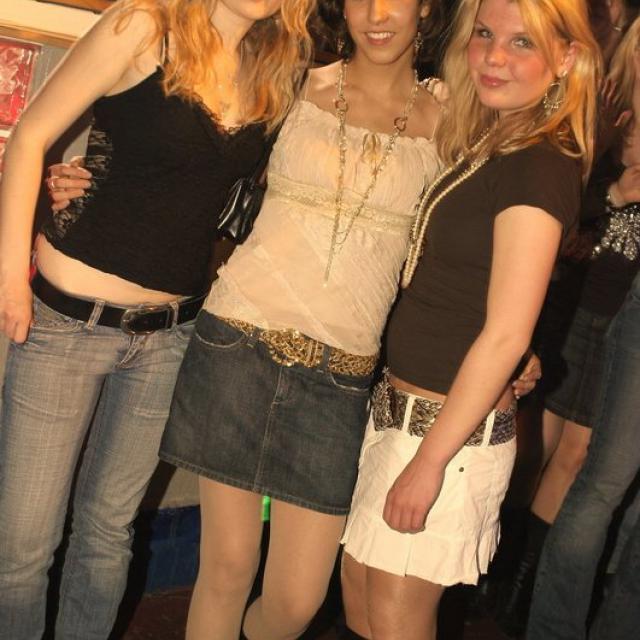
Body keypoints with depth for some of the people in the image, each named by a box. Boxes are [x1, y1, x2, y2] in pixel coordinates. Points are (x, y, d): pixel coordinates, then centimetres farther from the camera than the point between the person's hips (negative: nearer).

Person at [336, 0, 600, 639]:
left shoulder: (541, 167, -18)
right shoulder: (484, 148, 9)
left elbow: (505, 336, -21)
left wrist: (429, 460, -18)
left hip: (452, 427, -8)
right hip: (402, 407, 8)